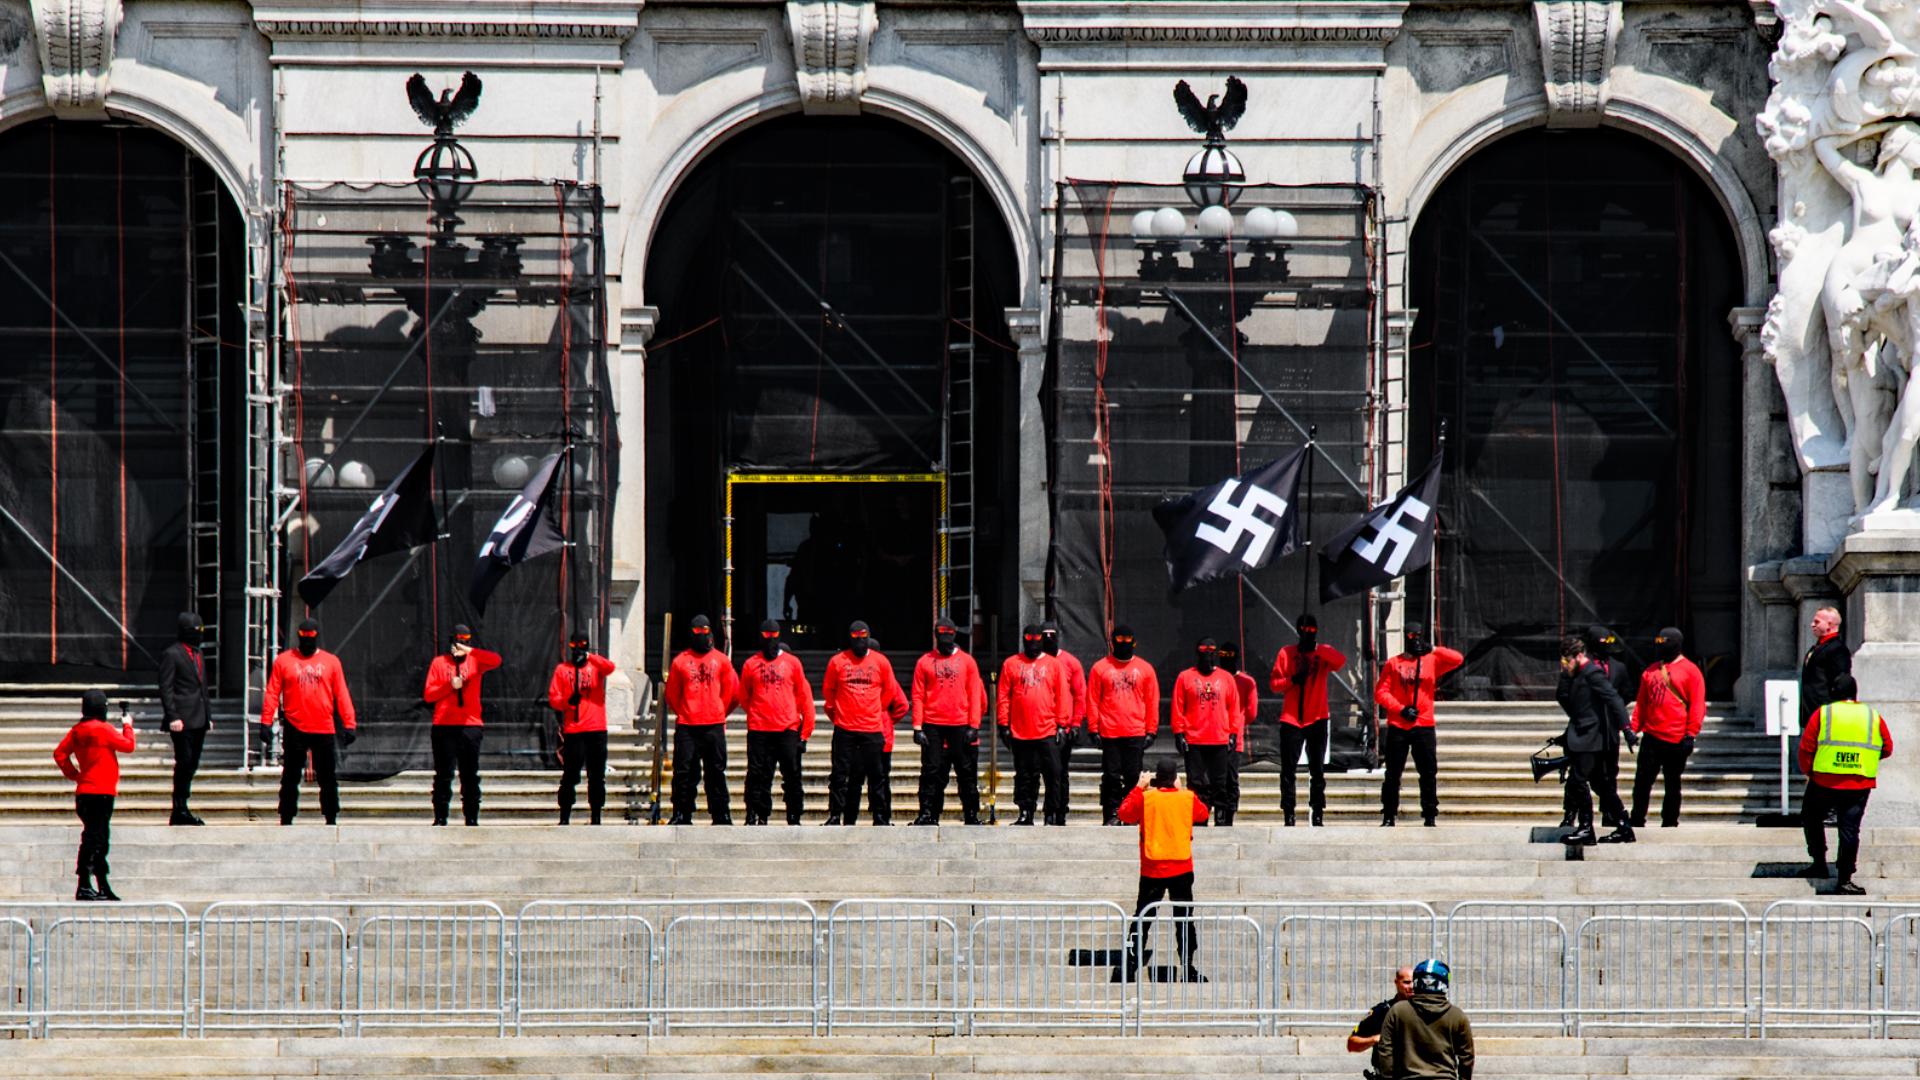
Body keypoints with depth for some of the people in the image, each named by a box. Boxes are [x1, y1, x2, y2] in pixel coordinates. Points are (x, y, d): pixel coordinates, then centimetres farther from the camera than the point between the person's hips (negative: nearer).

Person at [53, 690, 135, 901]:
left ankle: (103, 888, 18)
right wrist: (127, 726, 12)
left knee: (99, 839, 14)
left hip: (84, 792, 8)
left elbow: (60, 753, 11)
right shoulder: (103, 729, -13)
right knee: (93, 838, -8)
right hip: (101, 792, -8)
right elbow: (128, 745, -5)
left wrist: (74, 774, 13)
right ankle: (84, 886, -11)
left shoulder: (77, 731, 7)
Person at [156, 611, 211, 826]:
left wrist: (208, 716, 20)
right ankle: (180, 812, -6)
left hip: (198, 720, 8)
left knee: (191, 766, 8)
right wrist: (173, 717, -17)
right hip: (183, 722, -8)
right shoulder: (171, 654, -6)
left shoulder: (198, 654, 19)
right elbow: (166, 688, -10)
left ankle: (181, 811, 11)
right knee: (184, 764, -9)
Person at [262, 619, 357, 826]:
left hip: (324, 730, 1)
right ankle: (286, 819, 12)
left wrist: (348, 724, -1)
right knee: (290, 778, 5)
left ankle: (331, 819, 12)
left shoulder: (331, 661, 6)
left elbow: (342, 695, 5)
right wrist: (266, 722, -7)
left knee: (328, 779, 4)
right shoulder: (283, 660, 3)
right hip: (294, 730, -1)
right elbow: (272, 694, 1)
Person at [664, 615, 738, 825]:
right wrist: (683, 713, 11)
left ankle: (721, 815, 8)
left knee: (716, 771, 4)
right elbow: (672, 694, 11)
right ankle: (681, 814, 2)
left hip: (714, 726, 1)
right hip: (686, 727, -1)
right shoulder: (680, 661, 5)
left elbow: (732, 691, 14)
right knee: (684, 771, -3)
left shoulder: (720, 660, 8)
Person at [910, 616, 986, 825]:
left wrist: (973, 726, -4)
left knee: (967, 772, 3)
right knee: (931, 772, -1)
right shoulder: (925, 662, 6)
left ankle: (971, 815, 10)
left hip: (961, 725, 0)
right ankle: (927, 814, 2)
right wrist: (917, 727, -4)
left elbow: (975, 696, 5)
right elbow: (918, 696, 4)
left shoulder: (967, 661, 7)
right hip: (933, 727, 0)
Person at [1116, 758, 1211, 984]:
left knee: (1141, 919, 6)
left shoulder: (1145, 798, -8)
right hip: (1181, 870, 0)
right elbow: (1203, 813, 14)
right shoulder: (1188, 798, -5)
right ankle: (1188, 969, 7)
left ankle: (1129, 967, 1)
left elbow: (1124, 814, 6)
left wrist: (1138, 787, 11)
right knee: (1185, 920, 7)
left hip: (1152, 870, 0)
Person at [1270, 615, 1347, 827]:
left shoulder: (1324, 653, 4)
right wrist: (1292, 680, -16)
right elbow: (1274, 684, 2)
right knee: (1288, 770, -2)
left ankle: (1317, 815, 7)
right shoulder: (1286, 653, 6)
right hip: (1291, 720, 0)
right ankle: (1289, 815, 0)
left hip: (1317, 719, 0)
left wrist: (1316, 648, -24)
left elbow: (1341, 661, -18)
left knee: (1317, 770, 3)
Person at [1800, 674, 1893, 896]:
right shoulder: (1873, 717, 7)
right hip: (1860, 785, 1)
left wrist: (1808, 771, 14)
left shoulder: (1822, 714, 0)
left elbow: (1806, 748, -2)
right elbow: (1887, 749, 12)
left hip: (1824, 781, -1)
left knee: (1812, 819, 21)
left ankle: (1819, 864, 18)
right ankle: (1844, 879, 0)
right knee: (1850, 829, 4)